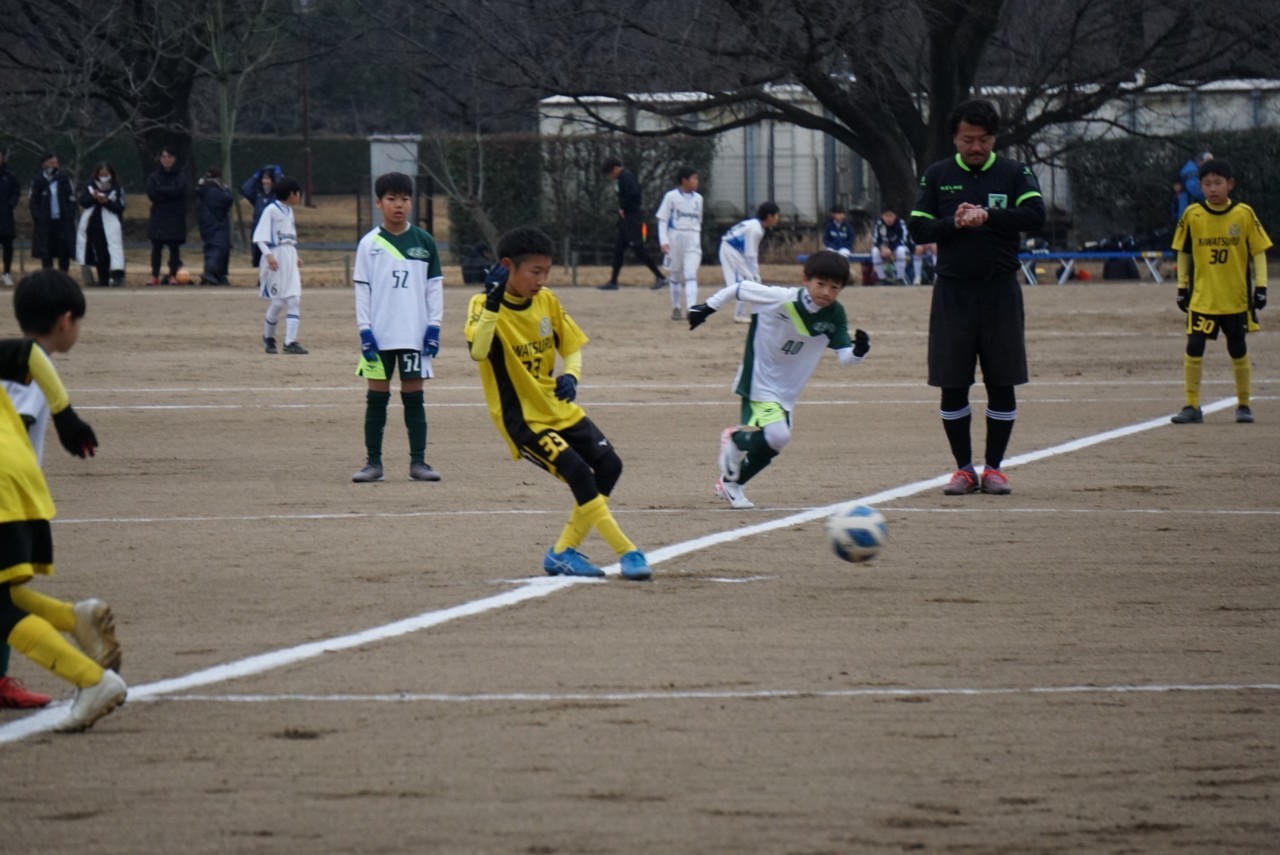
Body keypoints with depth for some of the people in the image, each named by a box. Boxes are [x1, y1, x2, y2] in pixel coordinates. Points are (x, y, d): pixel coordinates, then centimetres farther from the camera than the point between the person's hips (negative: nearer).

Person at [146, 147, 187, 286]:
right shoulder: (154, 177, 9)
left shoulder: (180, 177, 5)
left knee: (174, 247, -2)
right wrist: (169, 193, -10)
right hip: (158, 216, 1)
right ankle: (154, 276, 2)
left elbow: (179, 191, -13)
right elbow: (151, 194, -5)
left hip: (175, 217, -1)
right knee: (156, 247, -1)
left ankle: (173, 275, 4)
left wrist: (161, 191, -9)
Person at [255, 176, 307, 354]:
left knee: (294, 300, -3)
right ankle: (268, 337, 20)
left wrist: (296, 257, 17)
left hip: (290, 257, 7)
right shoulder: (271, 210, -9)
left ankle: (290, 341, -6)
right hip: (276, 258, -7)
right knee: (278, 301, -2)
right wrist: (268, 255, -25)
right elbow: (260, 236, -14)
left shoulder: (288, 211, 15)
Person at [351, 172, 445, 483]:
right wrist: (364, 329, -5)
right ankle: (373, 462, 7)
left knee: (414, 396, 4)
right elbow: (362, 289, 2)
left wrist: (434, 326, -1)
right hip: (378, 334, -1)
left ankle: (418, 462, 8)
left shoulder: (424, 242, 4)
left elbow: (434, 286, 7)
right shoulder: (370, 244, 1)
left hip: (415, 334, 1)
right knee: (377, 397, 2)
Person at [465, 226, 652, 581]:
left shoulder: (547, 301, 2)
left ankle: (564, 552, 10)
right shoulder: (484, 307, -16)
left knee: (609, 465, -1)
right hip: (520, 418, -7)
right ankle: (627, 552, -15)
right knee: (578, 472, -21)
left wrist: (571, 376, -9)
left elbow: (572, 346, 12)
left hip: (559, 408, 7)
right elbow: (478, 350, -35)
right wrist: (494, 302, -42)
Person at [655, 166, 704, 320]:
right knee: (675, 275, 9)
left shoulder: (698, 198, 8)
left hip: (692, 240, 2)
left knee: (691, 275, -10)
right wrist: (664, 242, -13)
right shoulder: (671, 196, -4)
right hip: (675, 237, -2)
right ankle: (676, 308, 23)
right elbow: (662, 220, -4)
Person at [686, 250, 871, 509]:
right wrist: (707, 308, -6)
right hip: (758, 379, -6)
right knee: (777, 435, -25)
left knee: (771, 446, 15)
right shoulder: (782, 300, -25)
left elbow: (844, 357, -13)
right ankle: (735, 439, 7)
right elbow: (739, 288, -13)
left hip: (786, 391, 6)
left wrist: (858, 351, -36)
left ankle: (730, 483, 40)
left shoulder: (835, 316, -10)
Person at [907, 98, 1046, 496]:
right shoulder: (937, 176, 7)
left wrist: (988, 216, -24)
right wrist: (954, 224, -16)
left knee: (1002, 384, 2)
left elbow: (1035, 215, -12)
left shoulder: (1014, 173, 3)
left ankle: (994, 467, 12)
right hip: (952, 291, 1)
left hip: (1000, 289, -1)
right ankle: (963, 468, 11)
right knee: (952, 385, 1)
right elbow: (918, 229, 2)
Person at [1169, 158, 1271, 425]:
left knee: (1238, 351, 7)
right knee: (1193, 348, -8)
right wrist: (1182, 288, 7)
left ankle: (1243, 405, 20)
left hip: (1236, 298, 0)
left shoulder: (1244, 214, -5)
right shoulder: (1192, 215, -3)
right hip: (1201, 297, 0)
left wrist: (1260, 286, -5)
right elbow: (1183, 253, 7)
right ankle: (1192, 407, 0)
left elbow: (1258, 251, 1)